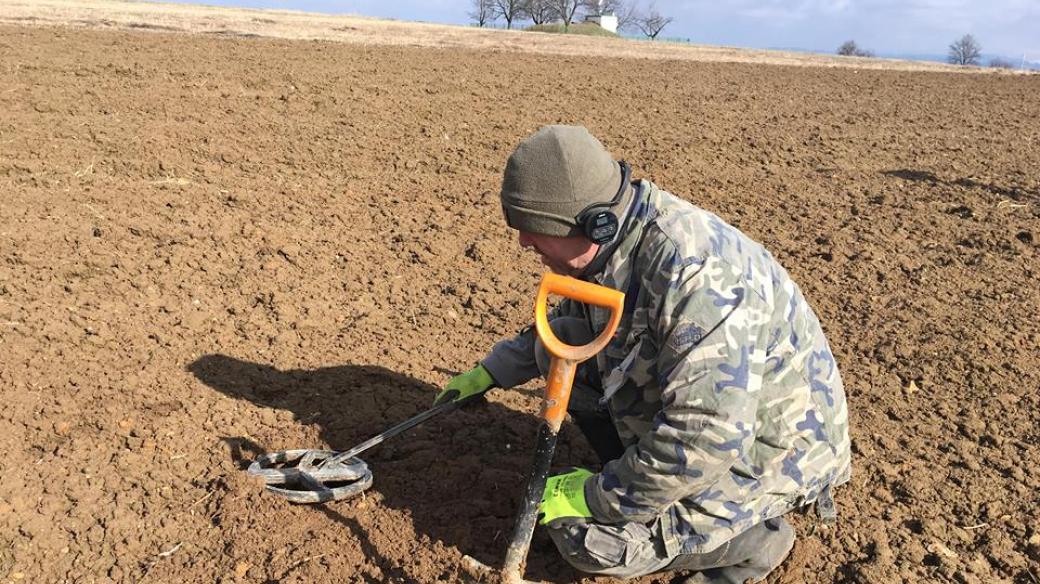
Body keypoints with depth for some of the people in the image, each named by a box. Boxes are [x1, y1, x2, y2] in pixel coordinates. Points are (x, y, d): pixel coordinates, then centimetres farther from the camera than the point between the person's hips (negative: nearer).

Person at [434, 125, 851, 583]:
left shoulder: (695, 272, -35)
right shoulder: (612, 244, -6)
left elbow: (708, 439, -36)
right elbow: (562, 323, 17)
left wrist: (598, 498, -25)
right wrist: (491, 372, 14)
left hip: (763, 450, -8)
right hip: (697, 412, 8)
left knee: (585, 536, -16)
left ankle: (752, 535, 2)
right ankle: (634, 476, 10)